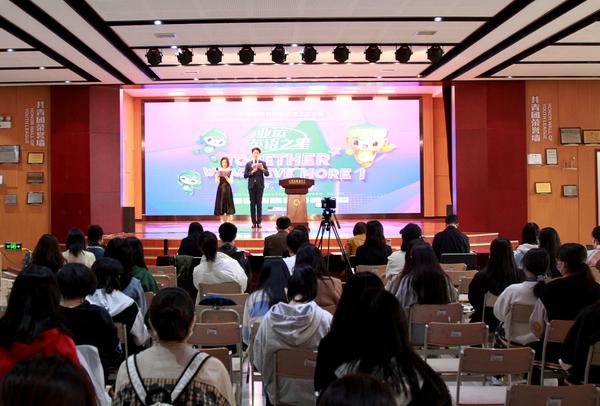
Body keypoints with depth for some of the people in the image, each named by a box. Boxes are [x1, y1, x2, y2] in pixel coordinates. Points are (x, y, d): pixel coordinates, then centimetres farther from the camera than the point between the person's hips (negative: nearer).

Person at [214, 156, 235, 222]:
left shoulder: (230, 171, 3)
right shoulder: (218, 170, 4)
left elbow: (231, 182, -3)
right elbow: (217, 182, 2)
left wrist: (226, 177, -17)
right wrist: (218, 177, -15)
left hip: (227, 189, -1)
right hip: (220, 189, 1)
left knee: (228, 204, -2)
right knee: (220, 204, 0)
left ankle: (229, 221, 1)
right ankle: (222, 221, 6)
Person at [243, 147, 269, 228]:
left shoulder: (263, 163, 6)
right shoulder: (248, 163, 9)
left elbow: (267, 174, -5)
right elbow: (245, 175, 2)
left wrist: (262, 169, -24)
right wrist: (252, 172, -14)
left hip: (260, 185, -1)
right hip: (251, 185, 1)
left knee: (259, 203, -3)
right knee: (252, 203, 1)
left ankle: (259, 222, -1)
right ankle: (253, 222, 3)